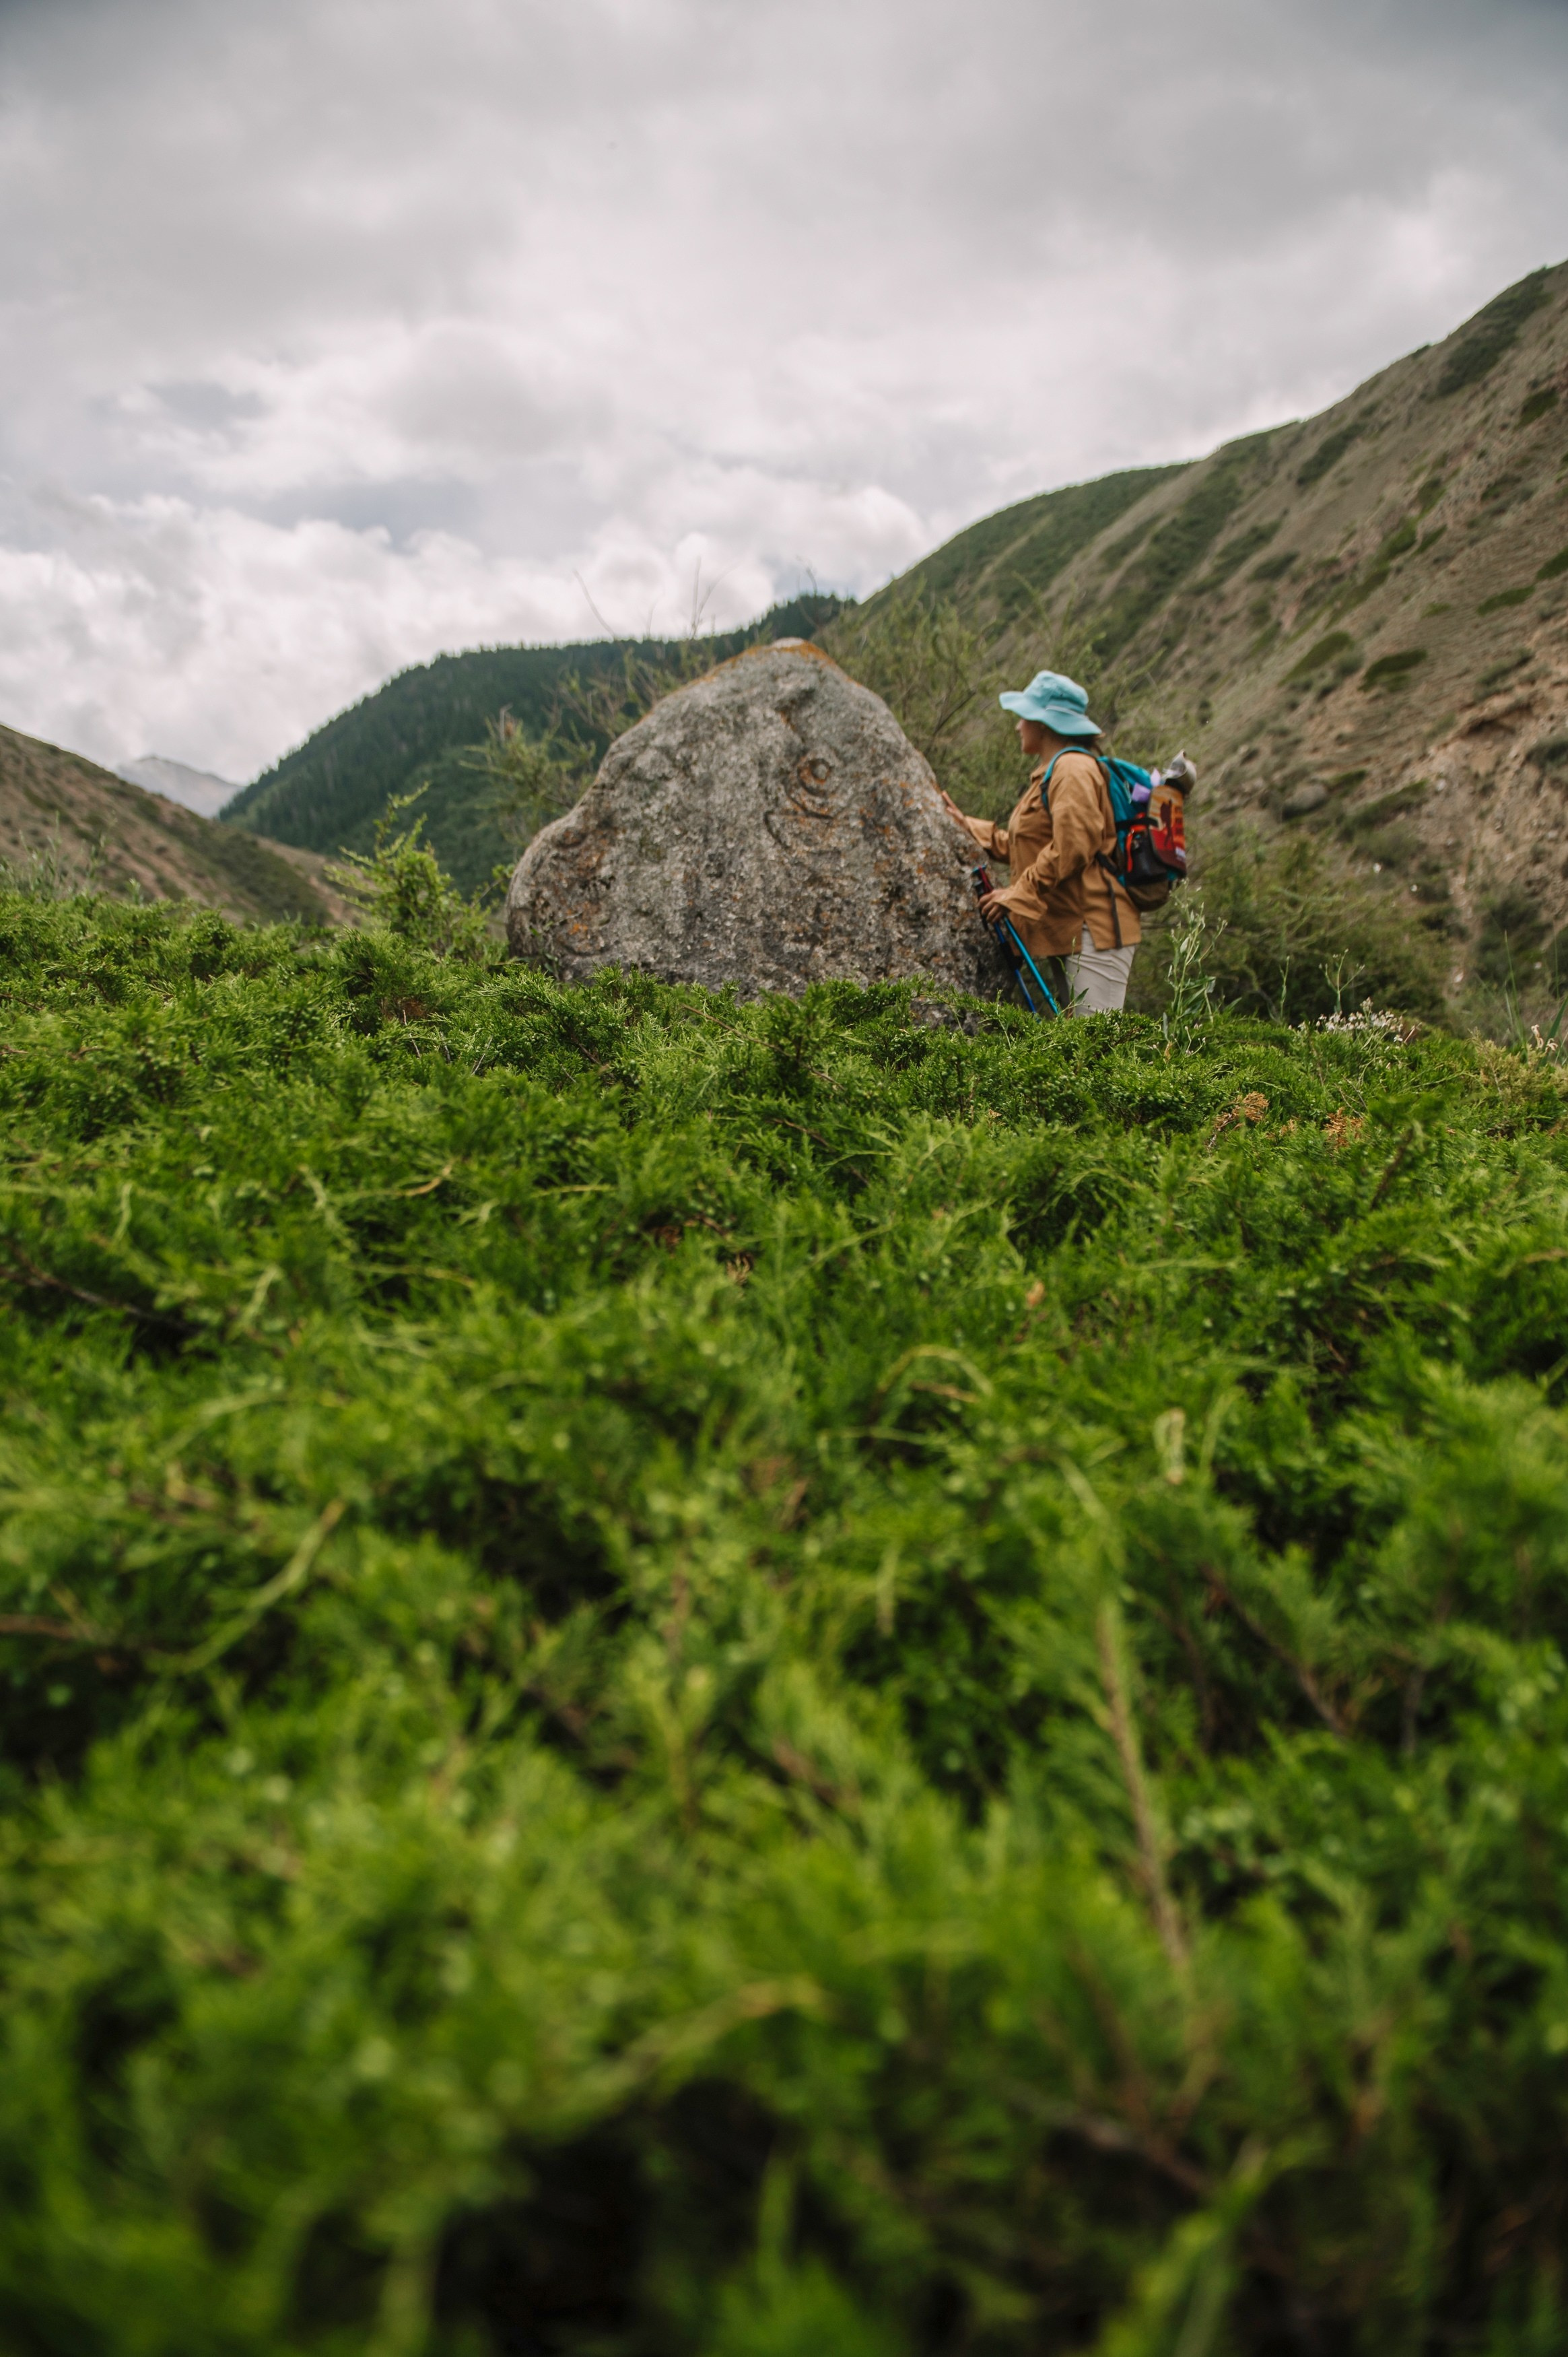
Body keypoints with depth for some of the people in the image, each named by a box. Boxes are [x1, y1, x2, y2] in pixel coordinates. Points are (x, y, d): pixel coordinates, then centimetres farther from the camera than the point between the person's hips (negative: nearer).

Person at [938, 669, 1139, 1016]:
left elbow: (1071, 848, -20)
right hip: (1069, 928, 11)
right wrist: (969, 826, 29)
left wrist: (1017, 895, -15)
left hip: (1093, 925, -11)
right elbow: (1025, 848, 26)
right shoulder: (1049, 774, 25)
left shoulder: (1073, 770, -9)